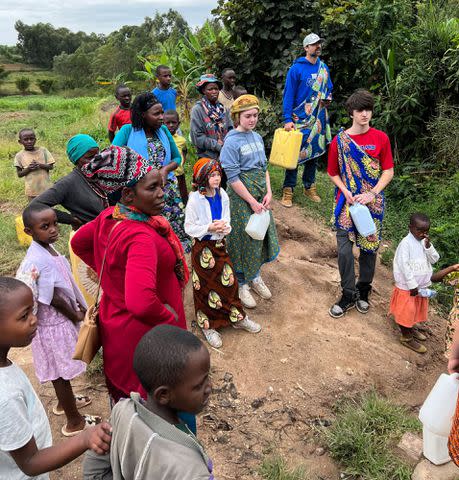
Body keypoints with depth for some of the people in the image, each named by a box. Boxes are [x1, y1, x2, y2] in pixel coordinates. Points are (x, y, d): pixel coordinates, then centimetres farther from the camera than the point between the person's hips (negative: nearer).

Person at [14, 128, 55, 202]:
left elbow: (51, 166, -2)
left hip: (46, 187, 1)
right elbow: (19, 174, -1)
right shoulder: (19, 155, -4)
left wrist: (40, 165, -19)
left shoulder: (42, 150, -2)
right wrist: (28, 169, -19)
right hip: (32, 190, -1)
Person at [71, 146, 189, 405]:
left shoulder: (109, 217, -6)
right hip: (142, 334, -9)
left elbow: (79, 243, 14)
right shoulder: (141, 237, -34)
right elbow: (142, 303, -46)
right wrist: (170, 318, -26)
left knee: (123, 389, 31)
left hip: (115, 321, 9)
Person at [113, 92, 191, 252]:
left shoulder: (163, 130, 11)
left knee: (175, 232, 0)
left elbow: (177, 158, 17)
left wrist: (166, 169, -5)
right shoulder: (128, 131, -2)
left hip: (168, 190, 4)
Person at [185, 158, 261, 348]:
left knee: (229, 281, 11)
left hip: (220, 244, 5)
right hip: (203, 247, -5)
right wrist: (210, 228, -25)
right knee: (206, 286, 7)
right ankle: (208, 325, 23)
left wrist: (225, 228, -16)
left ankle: (237, 317, 30)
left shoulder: (222, 196, -2)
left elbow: (227, 220, 8)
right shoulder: (195, 200, -17)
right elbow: (189, 227, -13)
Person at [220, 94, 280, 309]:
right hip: (241, 196, -7)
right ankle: (242, 285, 22)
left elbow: (264, 168, 11)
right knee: (244, 237, 4)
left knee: (261, 233, 14)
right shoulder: (232, 142, -14)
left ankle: (255, 276, 35)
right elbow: (233, 178, -17)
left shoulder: (257, 137, 6)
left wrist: (268, 193, -1)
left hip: (261, 193, 7)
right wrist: (252, 201, -16)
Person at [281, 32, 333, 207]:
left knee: (314, 152, 12)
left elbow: (329, 88, 23)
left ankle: (309, 187, 24)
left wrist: (328, 98, 1)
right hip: (300, 118, -6)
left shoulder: (324, 68, 9)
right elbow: (288, 94, -10)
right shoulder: (296, 68, -9)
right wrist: (288, 119, -17)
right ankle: (288, 189, 5)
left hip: (319, 119, 6)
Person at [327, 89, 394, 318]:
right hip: (347, 203, 0)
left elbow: (388, 171, -1)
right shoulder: (339, 140, -4)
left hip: (373, 202, 1)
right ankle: (348, 295, 18)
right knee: (344, 250, -1)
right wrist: (346, 193, -12)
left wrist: (372, 193, -14)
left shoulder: (381, 138, -2)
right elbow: (333, 173, 3)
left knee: (369, 247, 11)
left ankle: (363, 291, 32)